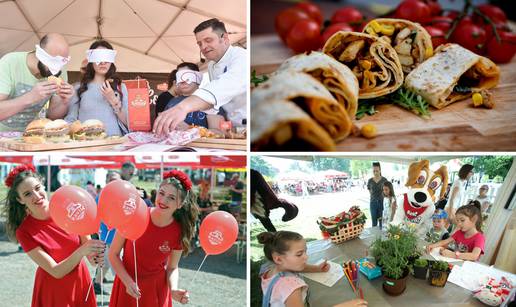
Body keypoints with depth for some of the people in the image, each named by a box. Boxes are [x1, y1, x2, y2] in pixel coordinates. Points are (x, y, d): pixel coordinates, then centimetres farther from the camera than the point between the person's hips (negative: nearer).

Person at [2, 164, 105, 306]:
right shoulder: (25, 232, -19)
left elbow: (86, 241, -3)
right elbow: (56, 272, -23)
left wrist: (92, 256, -25)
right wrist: (81, 251, -39)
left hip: (80, 282, 3)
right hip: (53, 290, -2)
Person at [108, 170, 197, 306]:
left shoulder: (179, 232, -14)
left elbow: (172, 267, 0)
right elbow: (113, 254, -9)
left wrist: (173, 289, -18)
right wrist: (128, 281, -19)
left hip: (157, 290, 1)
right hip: (128, 286, -1)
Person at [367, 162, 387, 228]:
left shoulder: (384, 180, -2)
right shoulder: (370, 181, 3)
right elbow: (370, 192, 10)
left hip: (382, 202, -1)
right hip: (373, 203, 2)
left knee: (382, 221, 3)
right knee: (374, 222, 7)